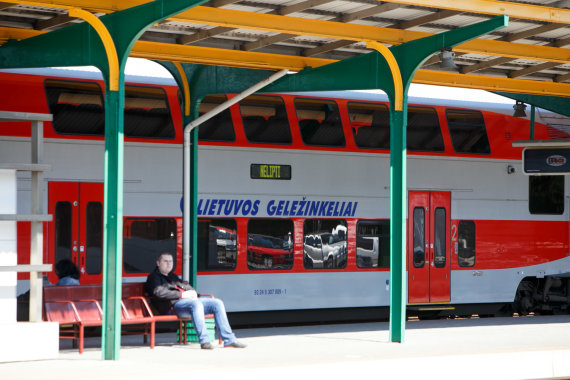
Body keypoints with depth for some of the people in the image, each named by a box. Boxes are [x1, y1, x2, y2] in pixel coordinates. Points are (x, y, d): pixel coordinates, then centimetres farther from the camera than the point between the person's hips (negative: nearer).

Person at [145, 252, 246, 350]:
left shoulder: (173, 276, 32)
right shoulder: (154, 277, 7)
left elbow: (187, 286, 34)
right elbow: (158, 292, -13)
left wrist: (192, 292, 7)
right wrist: (181, 294, -14)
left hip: (190, 301, 9)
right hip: (172, 306, -9)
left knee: (217, 303, -4)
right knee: (196, 304, -38)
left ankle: (229, 340, -6)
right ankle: (204, 341, -43)